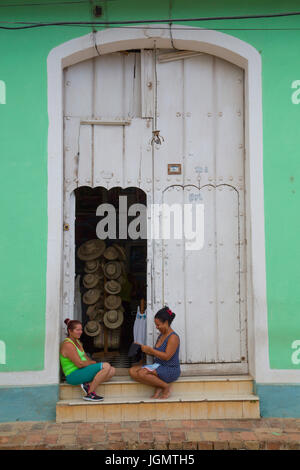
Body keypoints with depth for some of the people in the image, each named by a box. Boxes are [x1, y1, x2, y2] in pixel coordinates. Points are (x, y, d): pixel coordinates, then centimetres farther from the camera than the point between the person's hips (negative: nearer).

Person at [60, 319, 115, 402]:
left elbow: (86, 359, 18)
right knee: (106, 366, -22)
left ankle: (89, 385, -12)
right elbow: (79, 364, -21)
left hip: (82, 372, 10)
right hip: (74, 375, -10)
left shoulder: (77, 342, 16)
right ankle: (90, 394, -17)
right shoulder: (68, 345, -16)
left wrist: (91, 362, -3)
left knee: (112, 370, 0)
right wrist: (94, 363, -6)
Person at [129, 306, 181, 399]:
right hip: (159, 366, 9)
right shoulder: (161, 335, 14)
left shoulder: (173, 337, -13)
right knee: (132, 371, -7)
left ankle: (166, 387, -9)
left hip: (170, 370, -9)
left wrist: (150, 349, -17)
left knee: (142, 373, -29)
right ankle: (158, 387, -5)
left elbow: (166, 356, -21)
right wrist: (143, 348, 5)